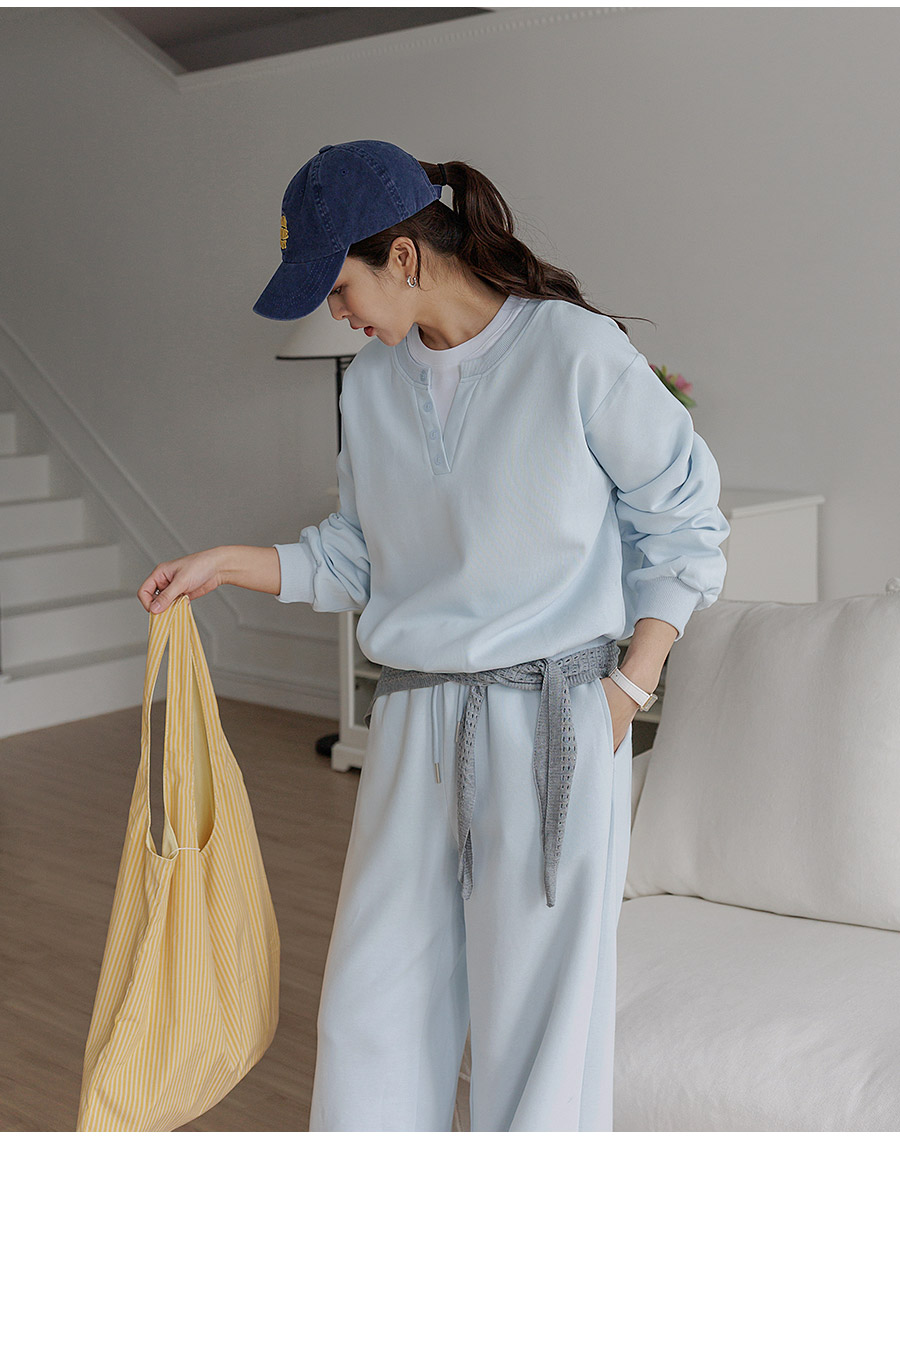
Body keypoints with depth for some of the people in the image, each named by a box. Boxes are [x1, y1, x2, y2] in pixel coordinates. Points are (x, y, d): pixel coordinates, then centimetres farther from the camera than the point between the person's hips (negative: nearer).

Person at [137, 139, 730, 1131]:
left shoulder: (578, 353, -10)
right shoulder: (373, 383, 8)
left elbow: (683, 522, -2)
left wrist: (628, 687, -7)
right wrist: (226, 563, 4)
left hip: (551, 722, -5)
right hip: (414, 718, 6)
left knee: (537, 1011, 5)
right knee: (371, 1003, 11)